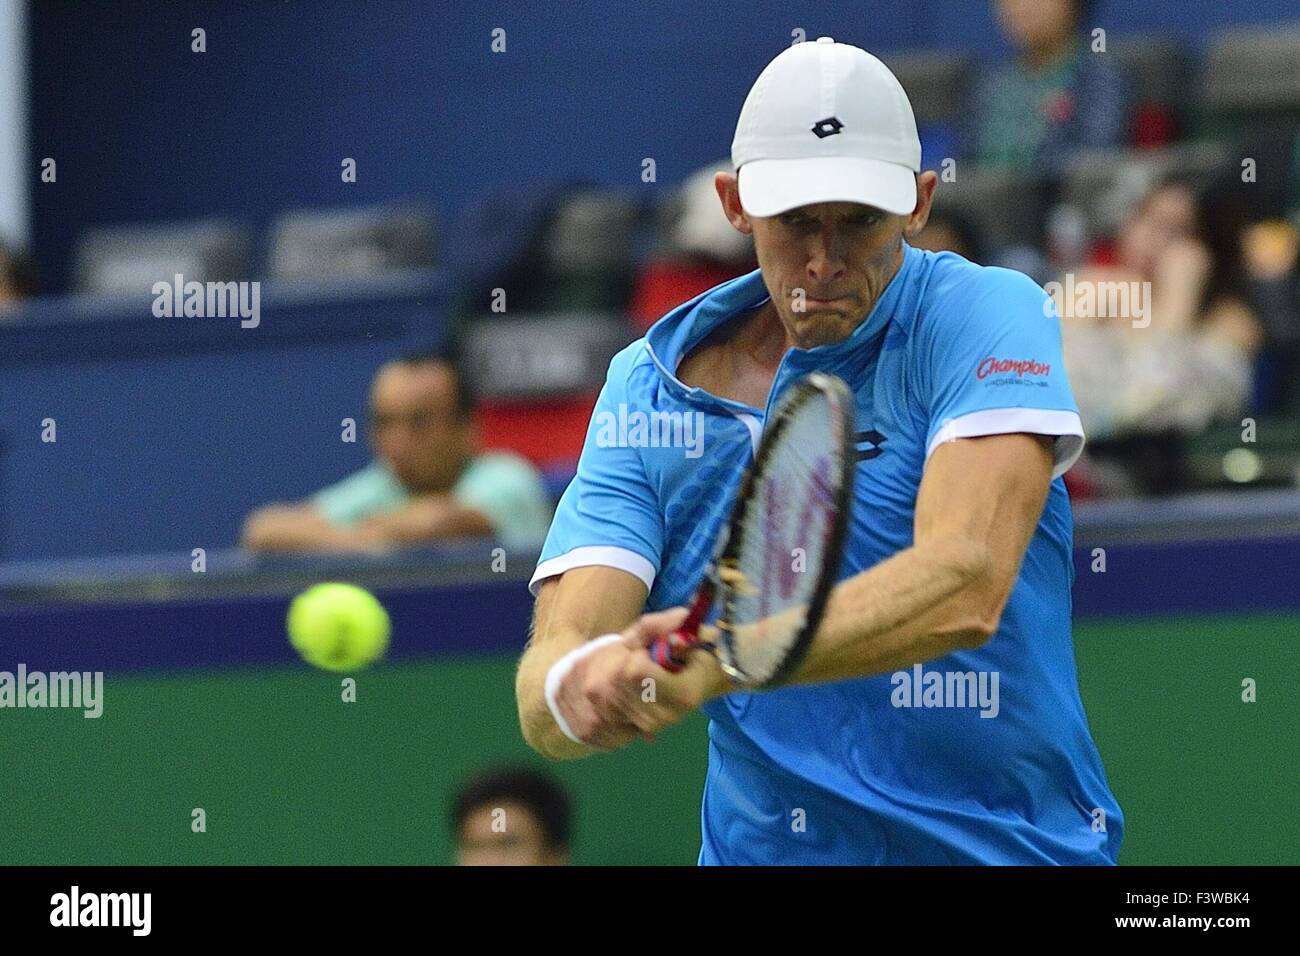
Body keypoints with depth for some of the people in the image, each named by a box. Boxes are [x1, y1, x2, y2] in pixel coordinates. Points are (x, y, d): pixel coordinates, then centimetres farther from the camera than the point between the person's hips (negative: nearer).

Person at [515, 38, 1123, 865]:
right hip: (767, 848, 2)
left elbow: (966, 587, -22)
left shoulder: (985, 316, -6)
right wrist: (575, 686, -30)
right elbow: (547, 676, -7)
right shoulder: (650, 387, 3)